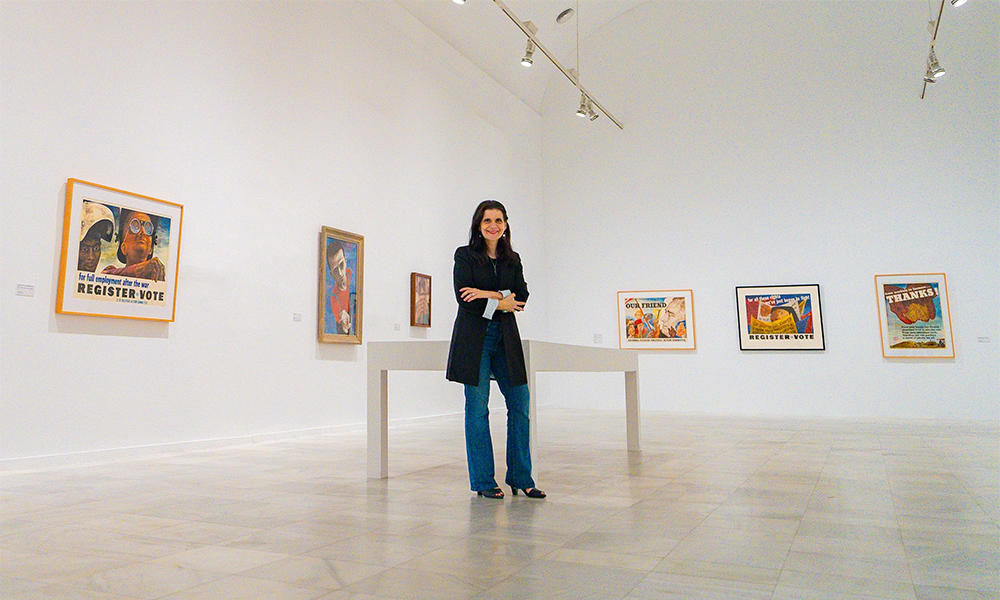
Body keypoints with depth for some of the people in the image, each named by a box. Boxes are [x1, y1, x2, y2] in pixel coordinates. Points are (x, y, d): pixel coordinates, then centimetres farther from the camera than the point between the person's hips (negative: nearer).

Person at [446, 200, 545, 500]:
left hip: (506, 339, 4)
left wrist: (489, 294, -14)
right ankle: (483, 481, 10)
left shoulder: (512, 259, 13)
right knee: (477, 408, -1)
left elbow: (522, 296, 0)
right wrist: (501, 304, -7)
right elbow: (464, 298, -10)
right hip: (474, 337, -4)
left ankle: (520, 477, 11)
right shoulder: (465, 255, 1)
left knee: (520, 402, 0)